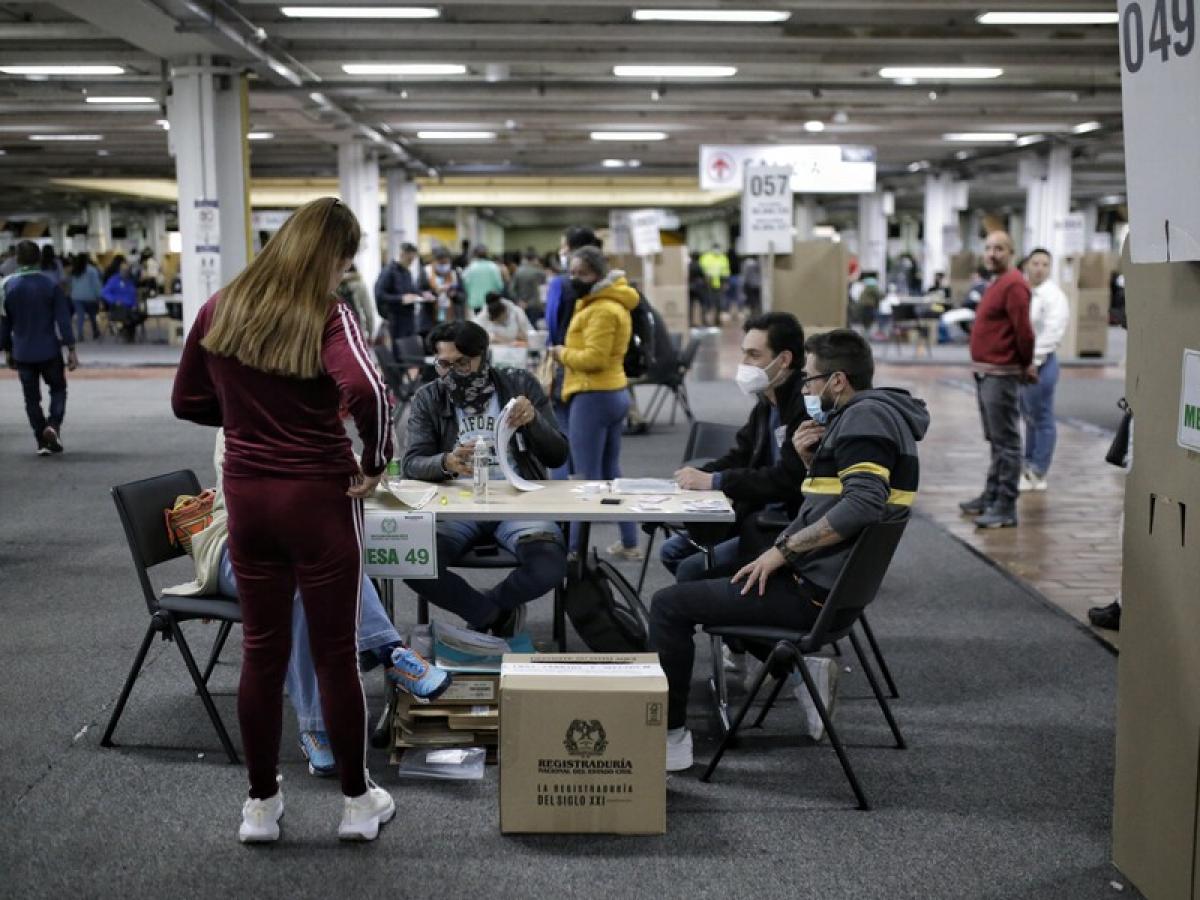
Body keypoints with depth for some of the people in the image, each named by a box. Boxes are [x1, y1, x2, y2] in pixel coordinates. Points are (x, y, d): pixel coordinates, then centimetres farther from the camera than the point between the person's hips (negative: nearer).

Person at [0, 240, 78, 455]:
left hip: (23, 354, 2)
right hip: (49, 351, -1)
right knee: (58, 389, 15)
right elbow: (63, 319, -9)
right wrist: (71, 350, -5)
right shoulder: (51, 284, -7)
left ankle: (43, 442, 9)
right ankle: (54, 425, -8)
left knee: (32, 399, 10)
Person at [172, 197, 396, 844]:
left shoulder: (220, 308, 1)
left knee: (261, 651, 13)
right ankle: (356, 802, 21)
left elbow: (188, 402, 9)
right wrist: (376, 459, -17)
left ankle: (261, 805, 23)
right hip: (319, 497, -4)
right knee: (335, 653, 8)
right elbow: (364, 390, -33)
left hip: (246, 494, 4)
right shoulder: (327, 316, -15)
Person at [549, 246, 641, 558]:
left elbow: (594, 358, -24)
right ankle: (630, 543, 22)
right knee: (611, 472, 17)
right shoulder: (613, 303, 17)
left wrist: (562, 353, -10)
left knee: (587, 477, -6)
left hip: (593, 398, -11)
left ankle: (577, 548, -1)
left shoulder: (602, 310, -18)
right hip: (613, 393, 11)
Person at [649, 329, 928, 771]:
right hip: (830, 578, 11)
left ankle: (670, 737, -3)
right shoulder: (857, 416, 16)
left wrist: (784, 550, -24)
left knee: (669, 604, -10)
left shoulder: (867, 416, -16)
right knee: (696, 571, 30)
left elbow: (862, 504, -29)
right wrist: (811, 460, 3)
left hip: (815, 588, -11)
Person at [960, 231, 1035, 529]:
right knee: (996, 441, 18)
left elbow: (1023, 330, -21)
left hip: (1000, 375, -10)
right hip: (985, 372, 10)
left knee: (1006, 442, -6)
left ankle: (1006, 508, -2)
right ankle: (991, 497, 28)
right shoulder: (997, 283, 16)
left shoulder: (1013, 284, -16)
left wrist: (1026, 364, -7)